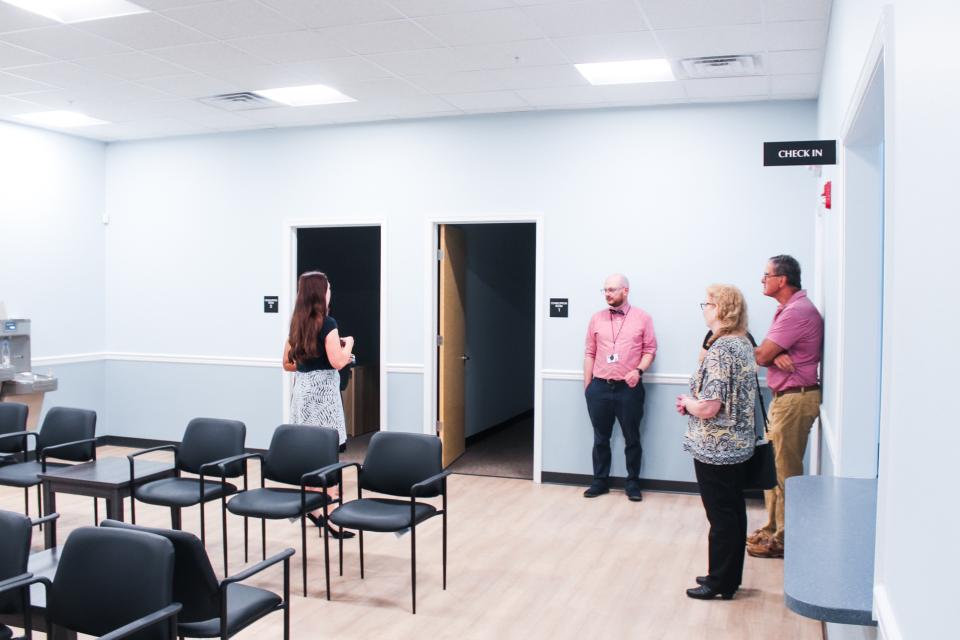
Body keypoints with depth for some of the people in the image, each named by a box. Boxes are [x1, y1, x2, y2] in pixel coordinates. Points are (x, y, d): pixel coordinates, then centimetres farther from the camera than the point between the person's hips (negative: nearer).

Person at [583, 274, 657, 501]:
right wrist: (587, 384, 7)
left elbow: (650, 350, 1)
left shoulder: (642, 318, 0)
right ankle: (600, 481, 22)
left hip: (629, 388, -2)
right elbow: (590, 353, 9)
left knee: (632, 438, 7)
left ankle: (633, 483, 19)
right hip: (599, 387, 2)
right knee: (601, 438, 11)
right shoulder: (597, 318, 6)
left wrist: (639, 370, -16)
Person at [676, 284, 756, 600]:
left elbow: (708, 408, -26)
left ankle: (719, 582, 16)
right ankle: (730, 577, 30)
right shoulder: (743, 343, 7)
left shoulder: (720, 349, -22)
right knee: (734, 512, 17)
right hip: (739, 444, 9)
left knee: (721, 516, 3)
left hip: (715, 449, -9)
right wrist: (692, 402, 5)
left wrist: (687, 401, -6)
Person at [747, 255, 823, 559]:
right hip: (784, 397, 10)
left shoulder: (797, 311, -19)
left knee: (785, 472, -2)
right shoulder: (787, 308, 15)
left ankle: (783, 539, 7)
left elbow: (761, 356, -20)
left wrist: (769, 354, 3)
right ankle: (773, 528, 27)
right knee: (774, 467, 16)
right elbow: (767, 354, 8)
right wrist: (776, 356, -14)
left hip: (795, 399, -10)